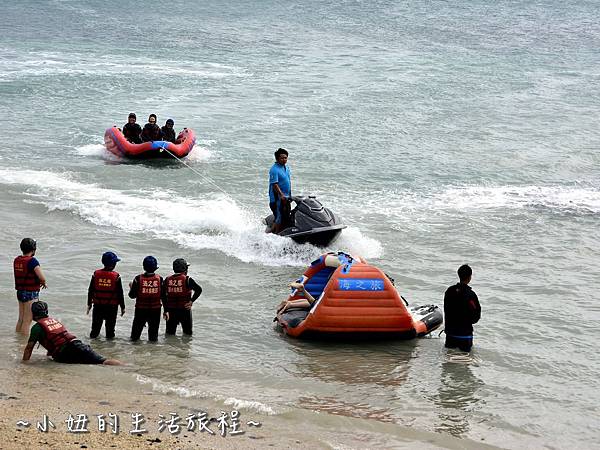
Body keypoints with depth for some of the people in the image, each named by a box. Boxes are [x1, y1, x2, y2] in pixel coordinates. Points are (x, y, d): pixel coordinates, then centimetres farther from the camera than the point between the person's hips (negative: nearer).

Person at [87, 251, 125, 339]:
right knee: (110, 325, 10)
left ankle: (93, 335, 29)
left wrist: (89, 303, 13)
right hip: (111, 306, -3)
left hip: (98, 305, 3)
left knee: (96, 323, 17)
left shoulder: (96, 274, -5)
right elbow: (120, 293, -9)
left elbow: (90, 291, 2)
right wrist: (122, 307, 1)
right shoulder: (116, 277, -14)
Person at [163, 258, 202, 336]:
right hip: (184, 309, -3)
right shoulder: (187, 280, -10)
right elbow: (198, 290, -20)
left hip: (171, 311, 3)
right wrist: (191, 301, -12)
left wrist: (166, 310, 9)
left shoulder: (167, 280, 3)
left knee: (170, 333, 13)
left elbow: (163, 296, 4)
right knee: (187, 333, 10)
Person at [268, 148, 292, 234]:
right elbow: (274, 184, -22)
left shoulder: (287, 168, 14)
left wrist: (289, 196, 20)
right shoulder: (274, 169, -14)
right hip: (277, 198, -9)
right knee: (279, 219, -11)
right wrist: (281, 195, -32)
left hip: (286, 198, 9)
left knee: (286, 219, 10)